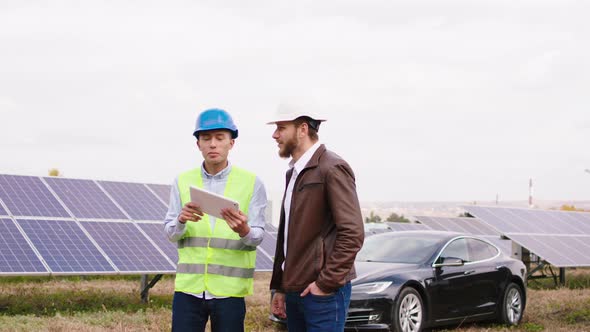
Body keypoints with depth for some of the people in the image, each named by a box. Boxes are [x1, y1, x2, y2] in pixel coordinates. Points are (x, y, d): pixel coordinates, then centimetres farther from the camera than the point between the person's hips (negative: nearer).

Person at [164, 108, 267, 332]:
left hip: (230, 290, -2)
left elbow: (258, 236, -4)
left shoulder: (251, 183, 0)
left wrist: (244, 231, -27)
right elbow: (170, 233, 5)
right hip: (189, 287, 2)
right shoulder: (183, 181, 7)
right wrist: (181, 220, -18)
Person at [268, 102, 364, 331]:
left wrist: (326, 282, -17)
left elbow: (353, 234, -17)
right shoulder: (294, 173, 17)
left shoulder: (332, 169, -11)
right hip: (294, 291, 8)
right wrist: (279, 287, 17)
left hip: (323, 292, -8)